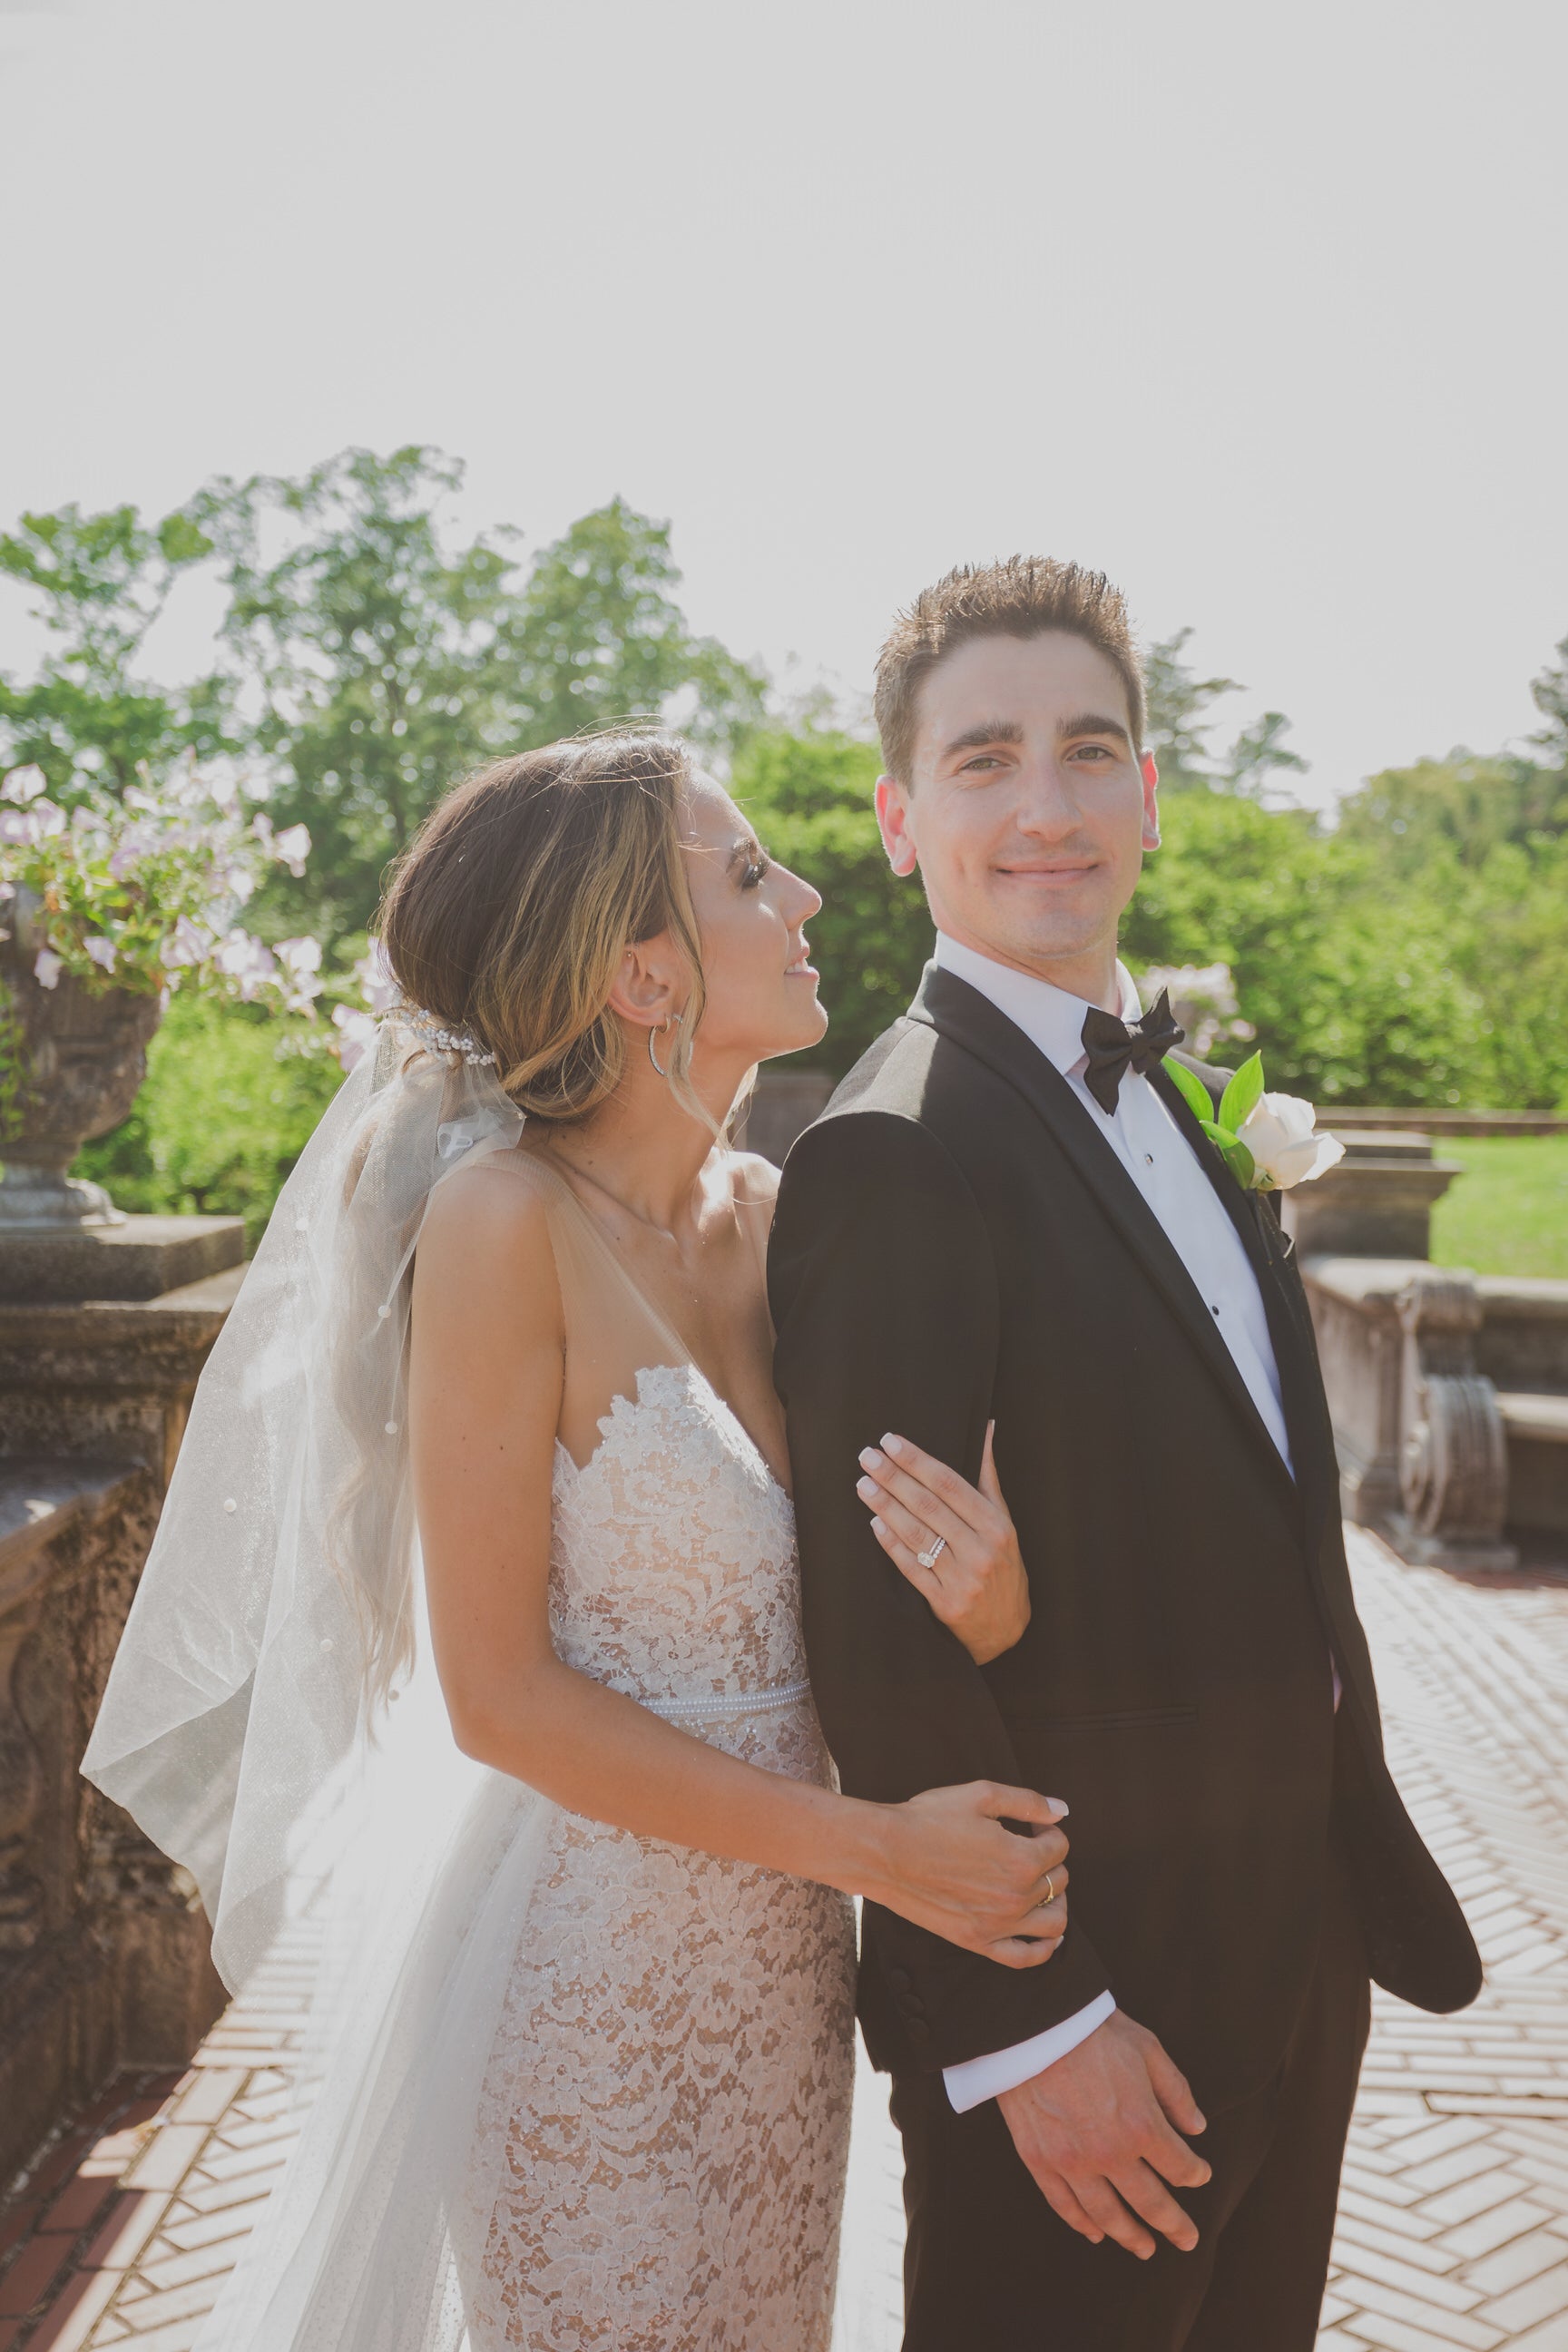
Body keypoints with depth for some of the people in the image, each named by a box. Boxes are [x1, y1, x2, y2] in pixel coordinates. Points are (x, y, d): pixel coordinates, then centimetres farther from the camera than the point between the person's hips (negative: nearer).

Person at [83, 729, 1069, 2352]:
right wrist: (872, 1848, -17)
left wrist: (986, 1589, -12)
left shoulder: (764, 1211, -1)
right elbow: (500, 1694, -18)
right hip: (585, 1969, -6)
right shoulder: (508, 1216, -20)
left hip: (776, 1956, 6)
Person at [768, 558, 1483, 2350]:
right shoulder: (895, 1156, -22)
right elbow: (884, 1645, -23)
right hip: (1084, 2004, -8)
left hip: (1297, 1935, 8)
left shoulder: (1174, 1098, 7)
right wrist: (1029, 2027, -20)